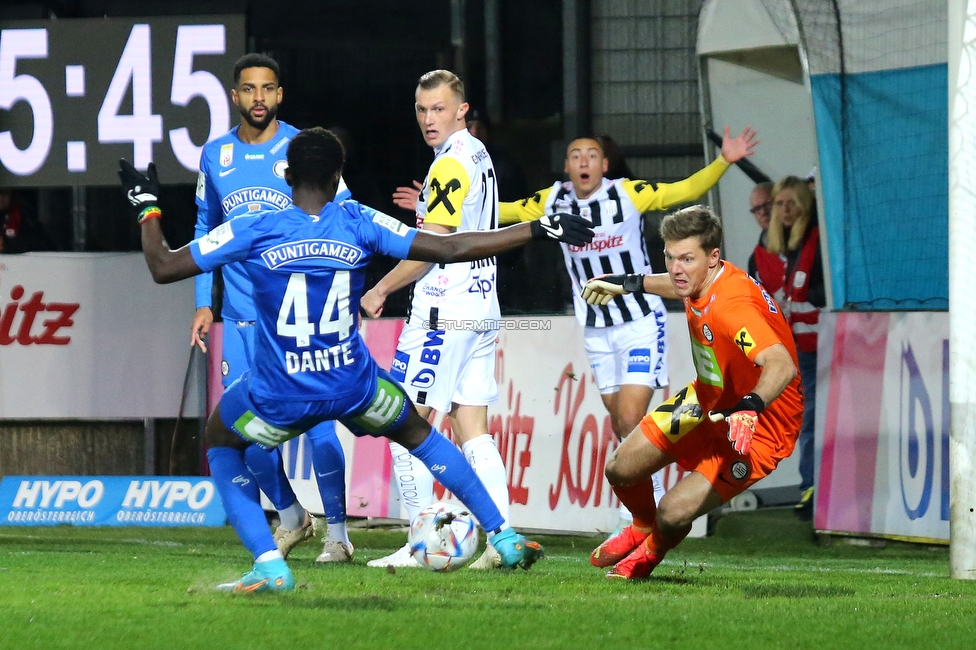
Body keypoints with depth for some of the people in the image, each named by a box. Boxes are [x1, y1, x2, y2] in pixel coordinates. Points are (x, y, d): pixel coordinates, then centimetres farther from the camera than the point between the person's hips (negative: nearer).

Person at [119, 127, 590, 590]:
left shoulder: (253, 231, -9)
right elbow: (452, 250, -6)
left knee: (221, 443, 27)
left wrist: (147, 207, 13)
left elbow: (163, 267, -4)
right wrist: (539, 231, 1)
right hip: (353, 386, 2)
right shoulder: (357, 224, -5)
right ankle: (503, 537, 29)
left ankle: (268, 563, 10)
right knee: (416, 433, 30)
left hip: (278, 396, -2)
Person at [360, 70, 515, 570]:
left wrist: (380, 290, -8)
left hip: (442, 313, -9)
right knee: (472, 430, 7)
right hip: (482, 309, 9)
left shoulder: (450, 164, -13)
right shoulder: (478, 155, 16)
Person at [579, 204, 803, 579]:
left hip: (758, 425, -8)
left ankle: (651, 553, 22)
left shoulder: (731, 305, -36)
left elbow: (781, 365, -50)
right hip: (709, 401, 8)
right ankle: (644, 528, 44)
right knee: (621, 470, 7)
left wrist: (750, 408, -66)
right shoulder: (700, 280, -8)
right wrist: (629, 284, 30)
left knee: (674, 513, -18)